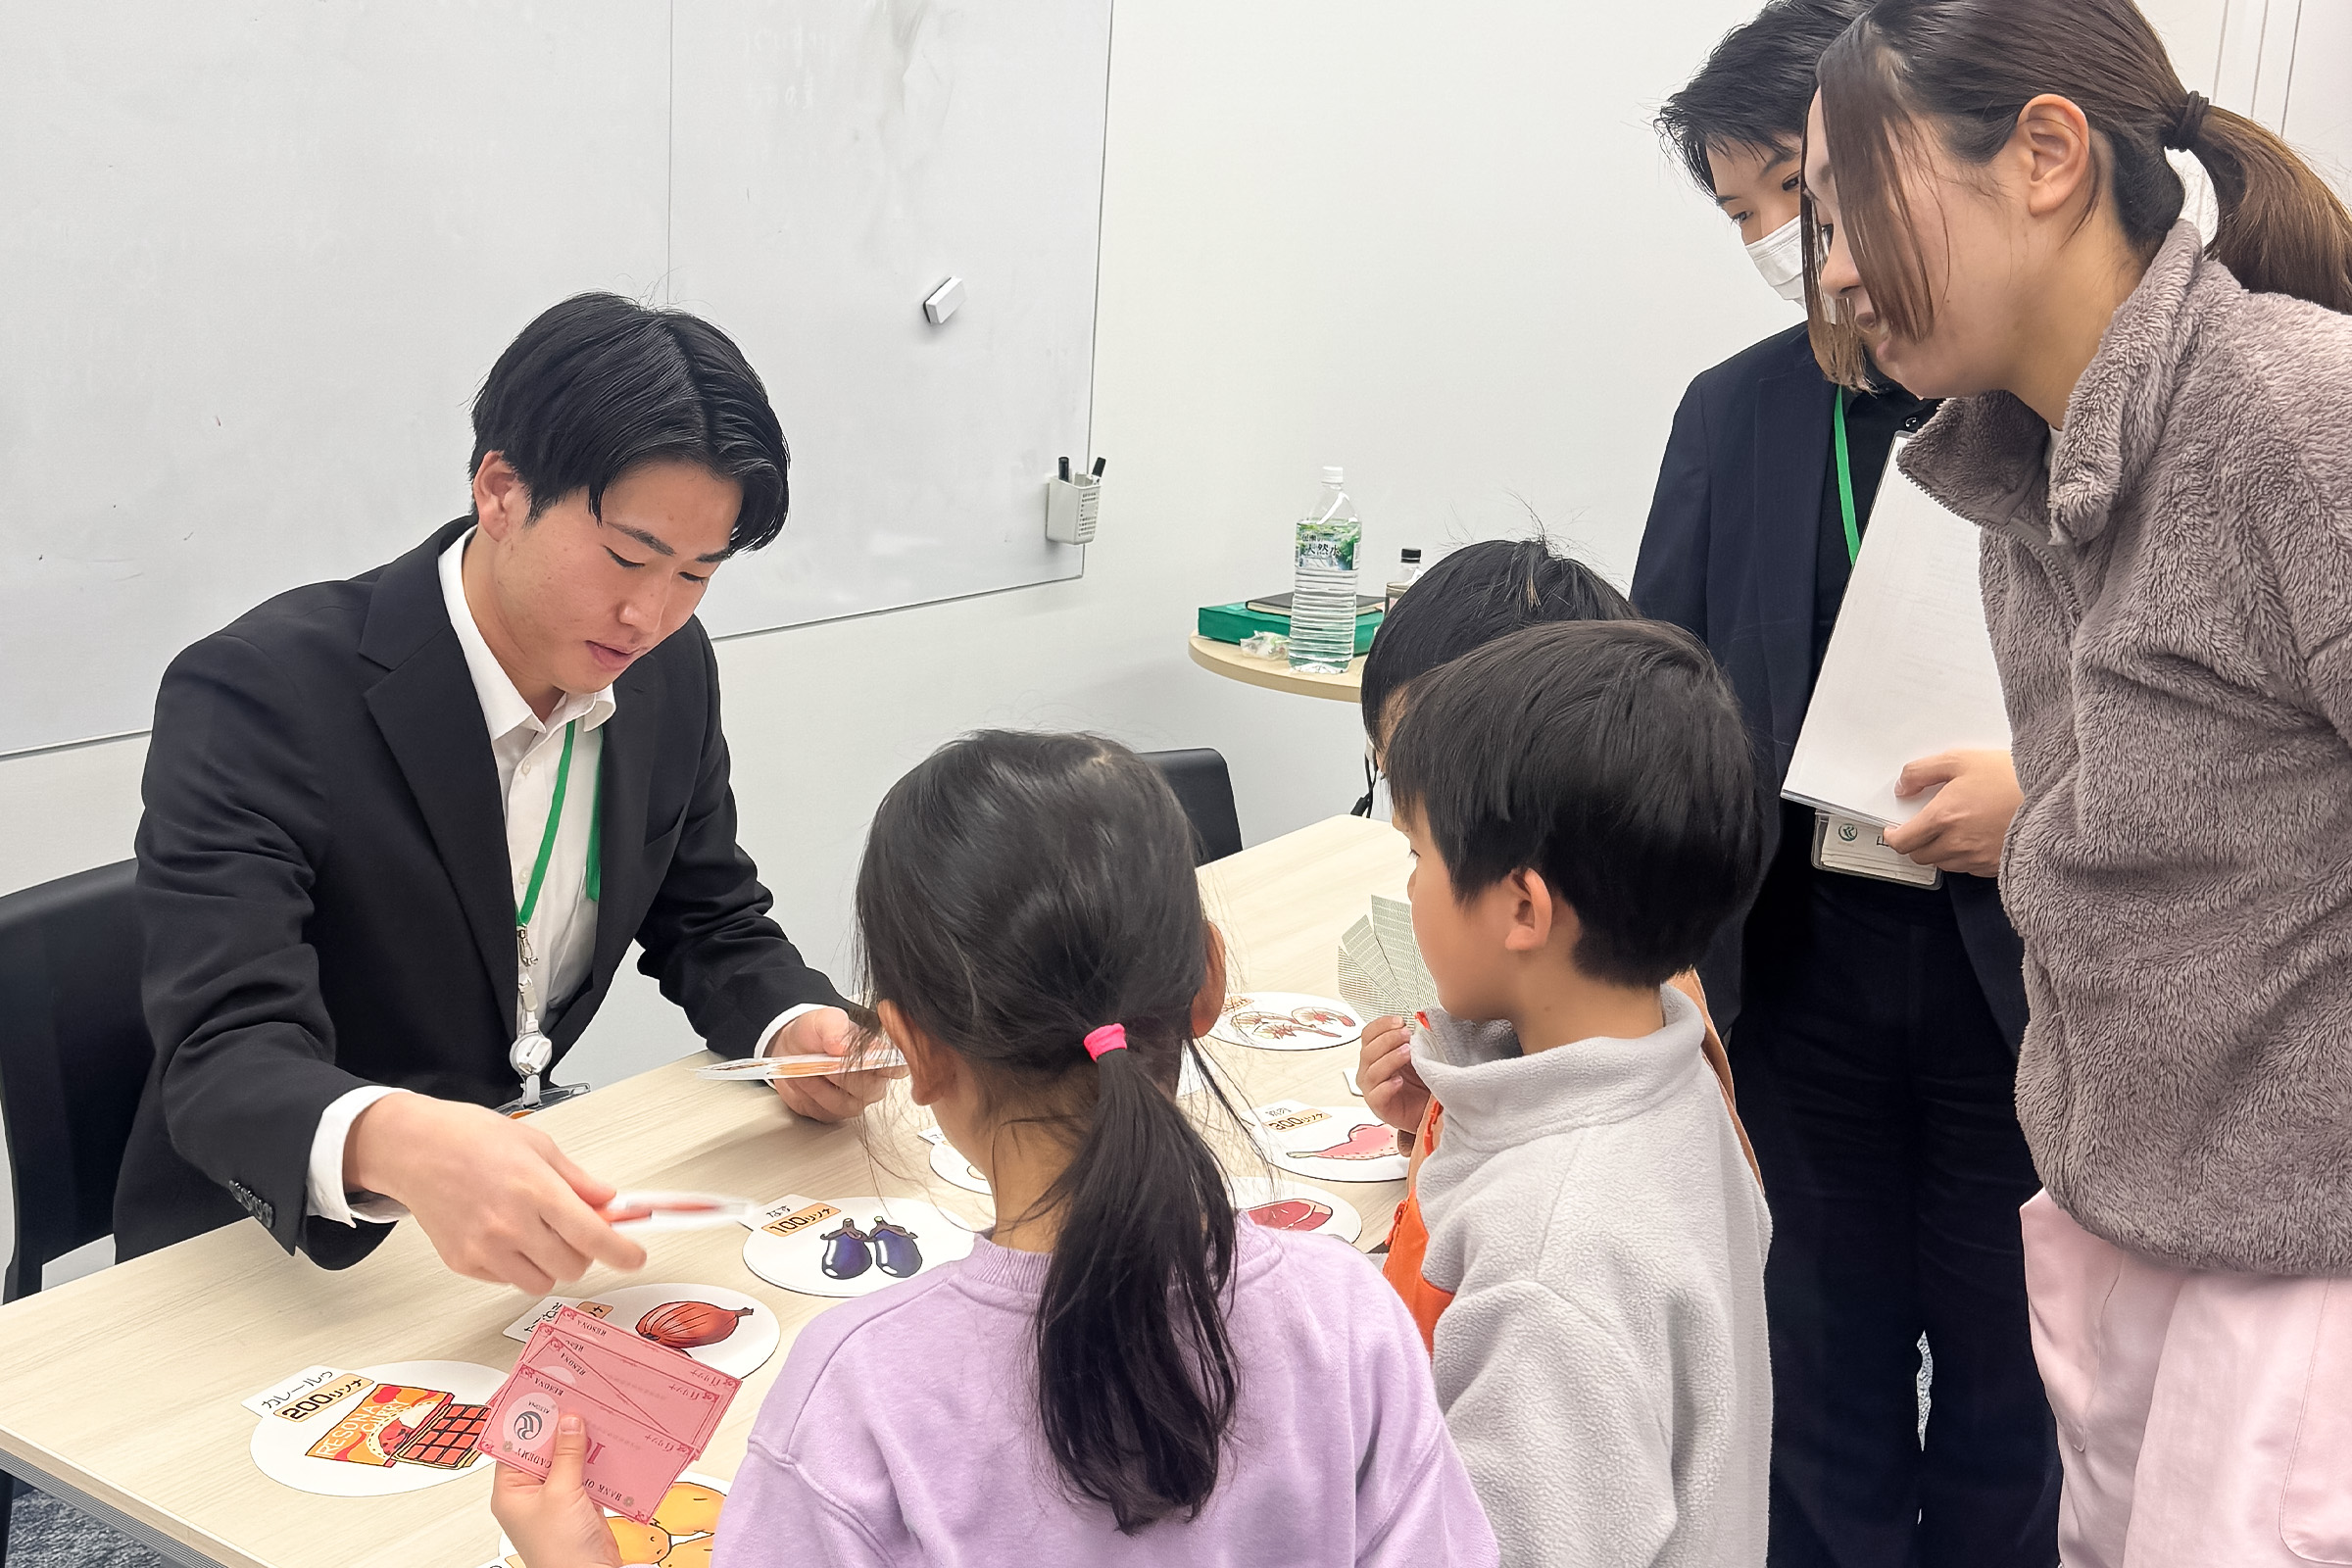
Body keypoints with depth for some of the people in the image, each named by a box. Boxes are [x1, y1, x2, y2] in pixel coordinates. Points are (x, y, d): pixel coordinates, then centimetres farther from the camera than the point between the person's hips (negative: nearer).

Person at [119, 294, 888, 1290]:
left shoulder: (671, 671, -2)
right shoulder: (258, 696, -21)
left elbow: (711, 924, 10)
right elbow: (227, 1062, -28)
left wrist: (796, 1026, -13)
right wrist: (393, 1144, -50)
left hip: (534, 1199, 5)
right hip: (273, 1267, -5)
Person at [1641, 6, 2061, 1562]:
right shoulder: (1732, 414, 5)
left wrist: (2056, 788, -20)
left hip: (2023, 973, -3)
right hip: (1804, 967, 3)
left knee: (2008, 1385, 14)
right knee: (1825, 1378, 16)